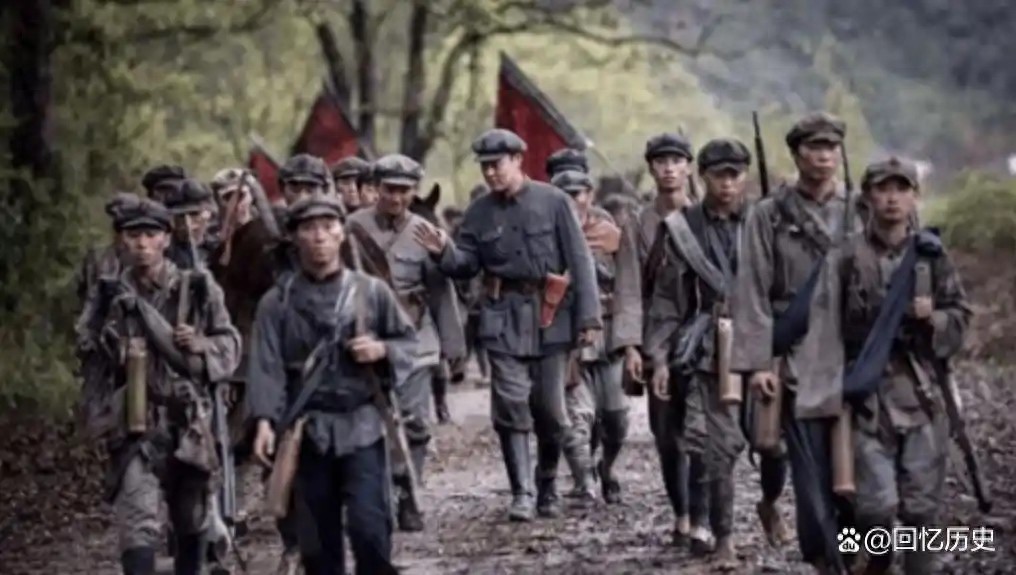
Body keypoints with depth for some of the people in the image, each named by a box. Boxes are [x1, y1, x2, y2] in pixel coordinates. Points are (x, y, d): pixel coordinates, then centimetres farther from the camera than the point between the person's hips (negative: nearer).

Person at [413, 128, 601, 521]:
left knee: (550, 410, 6)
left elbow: (579, 261, -4)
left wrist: (588, 317, -9)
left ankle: (548, 488, 24)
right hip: (504, 319, 2)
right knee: (511, 407, -6)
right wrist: (444, 251, -14)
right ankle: (521, 494, -3)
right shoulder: (479, 212, 6)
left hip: (551, 317, -1)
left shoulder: (553, 202, -3)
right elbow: (467, 265, 9)